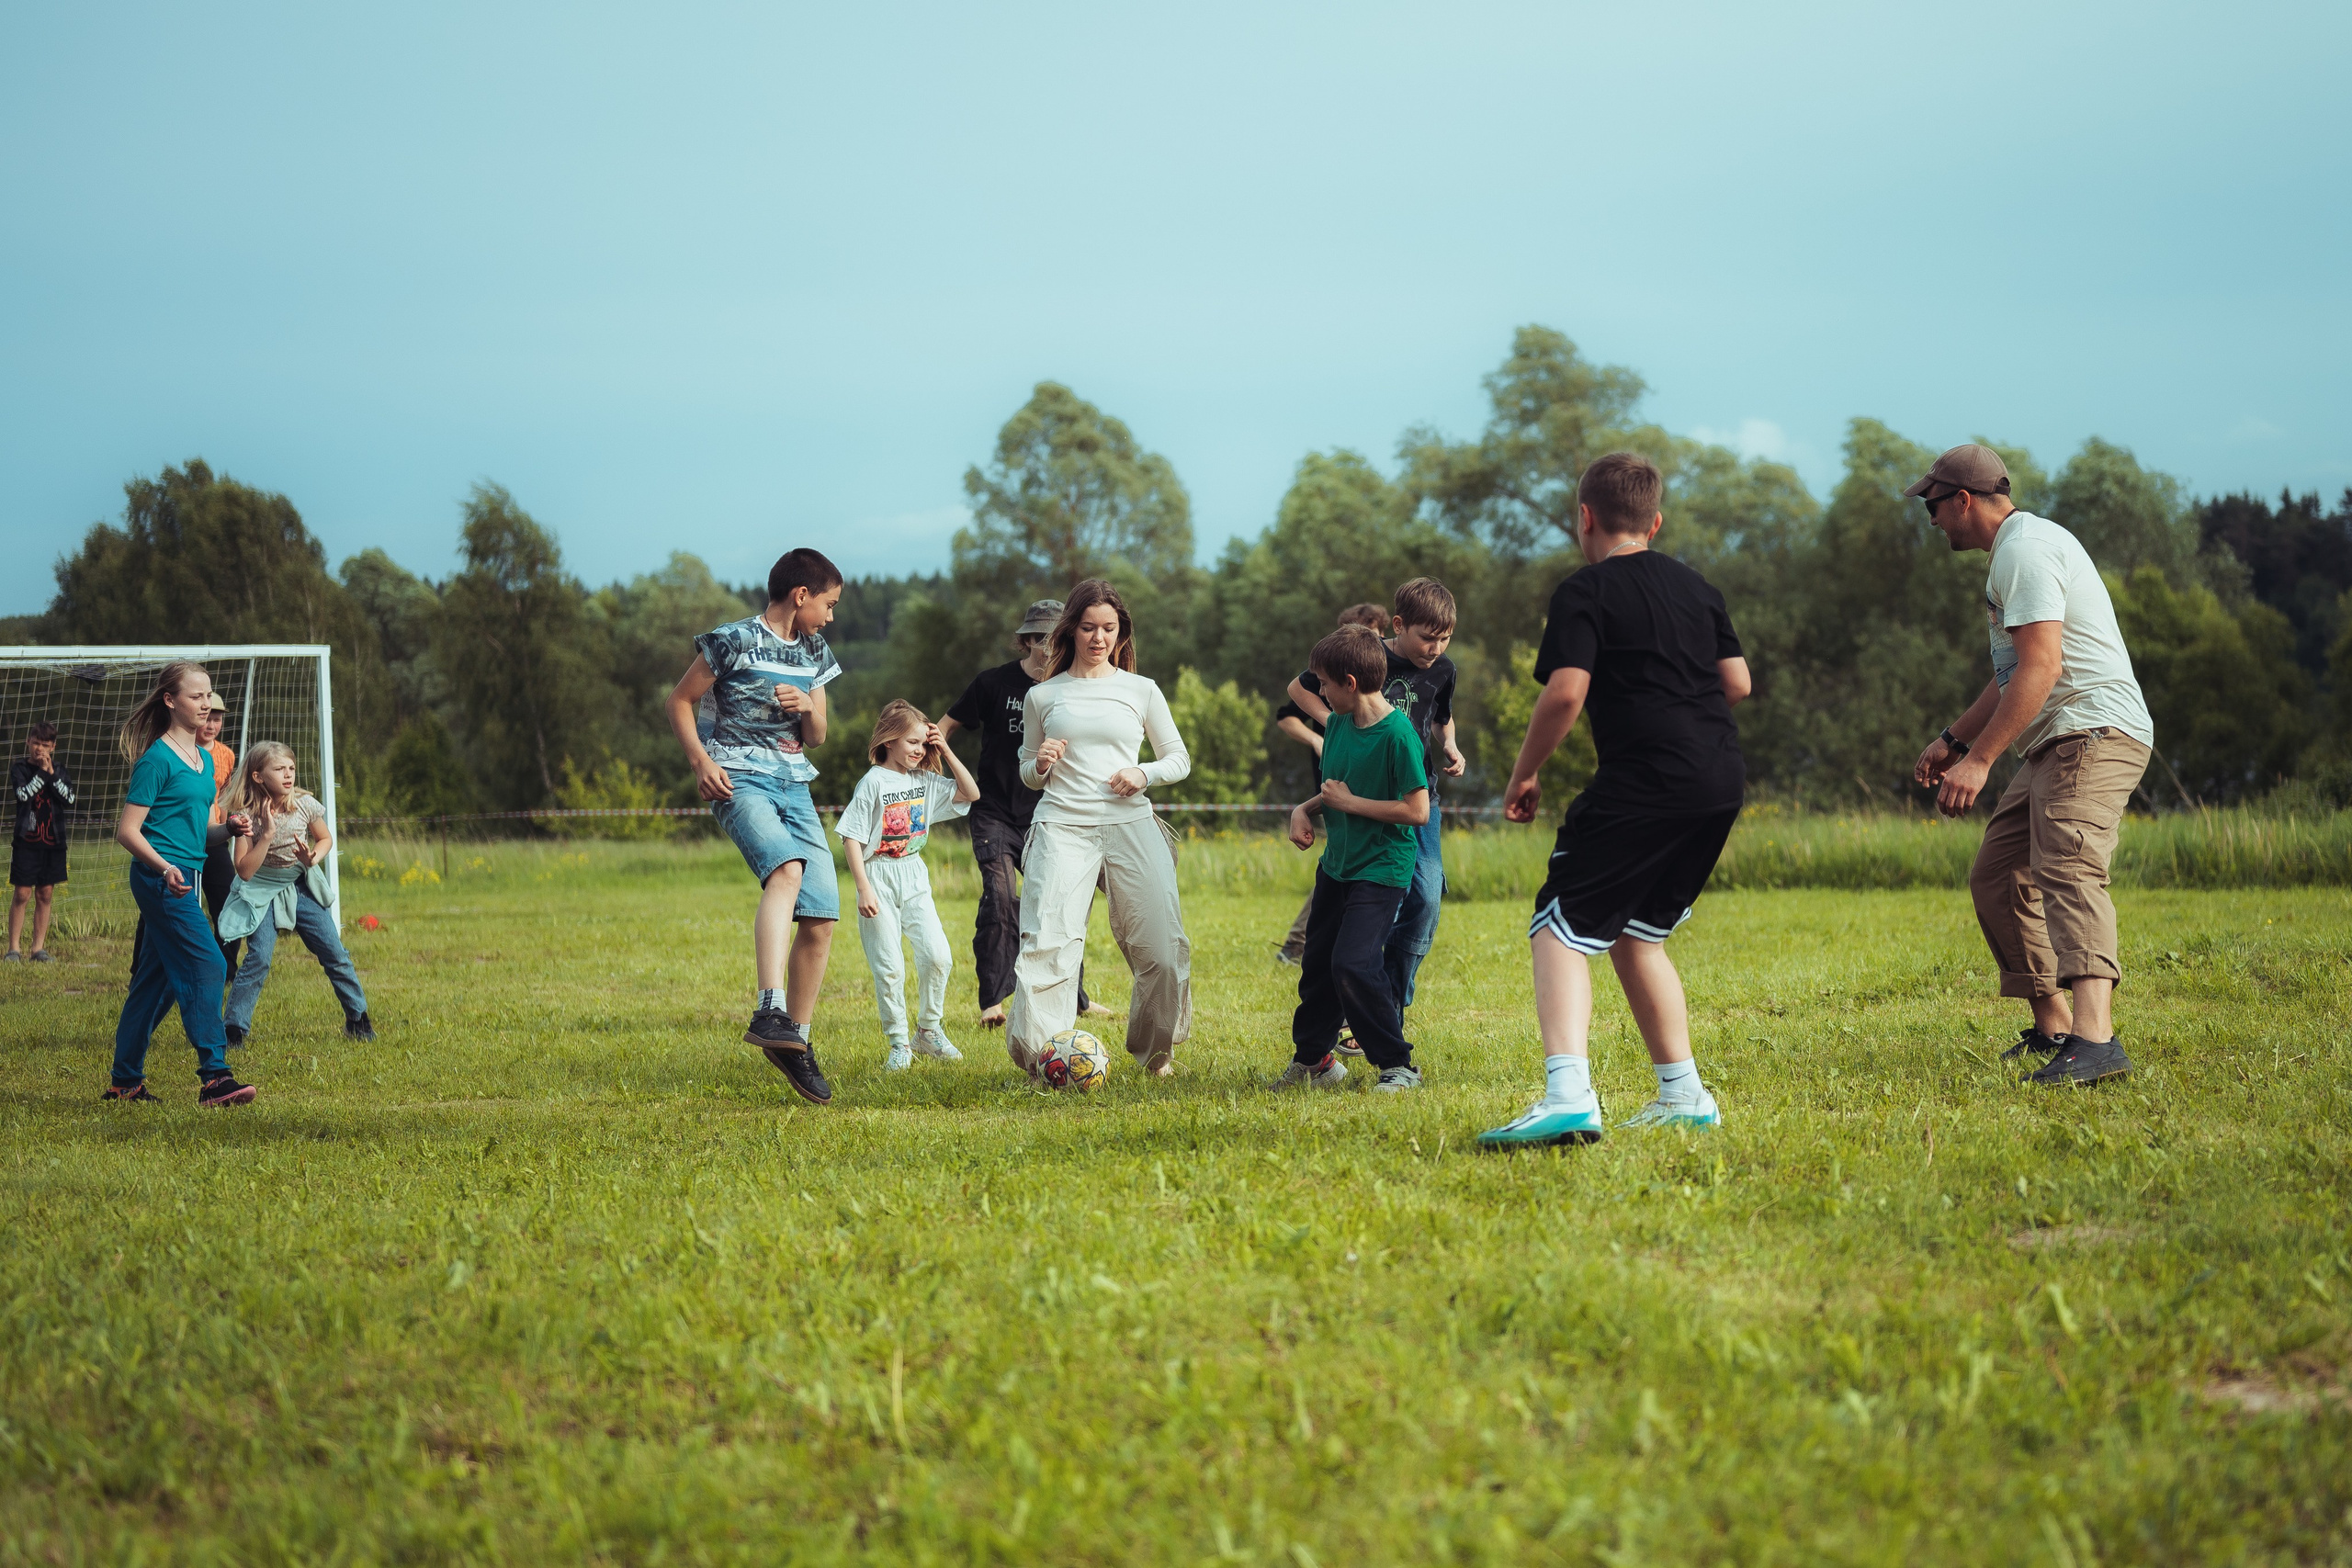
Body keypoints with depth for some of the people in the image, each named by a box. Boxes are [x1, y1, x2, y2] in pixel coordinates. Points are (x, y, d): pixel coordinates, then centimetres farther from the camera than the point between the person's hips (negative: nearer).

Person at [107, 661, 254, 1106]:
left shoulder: (205, 759, 16)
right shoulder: (157, 759, -10)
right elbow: (128, 829, -12)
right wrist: (164, 868, -27)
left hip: (187, 877, 9)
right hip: (160, 879, -9)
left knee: (156, 980, 11)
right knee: (206, 967, -15)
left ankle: (125, 1081, 17)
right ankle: (213, 1077, -17)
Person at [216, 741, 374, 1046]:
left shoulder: (305, 804, -12)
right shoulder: (248, 815, -20)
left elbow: (325, 839, 6)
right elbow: (244, 871, -21)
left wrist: (314, 858, -16)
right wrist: (267, 834, -29)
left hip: (300, 888, 3)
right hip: (261, 892, -3)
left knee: (335, 954, 4)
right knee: (259, 958, -20)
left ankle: (358, 1019, 21)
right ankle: (233, 1029, -12)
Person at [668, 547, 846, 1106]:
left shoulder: (815, 654, 17)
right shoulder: (734, 641, -3)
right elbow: (680, 700, 2)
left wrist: (807, 708, -2)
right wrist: (701, 761, -12)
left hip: (795, 786, 7)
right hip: (741, 780, -7)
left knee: (822, 918, -2)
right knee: (787, 868, -35)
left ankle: (796, 1042, 11)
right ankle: (770, 1012, -47)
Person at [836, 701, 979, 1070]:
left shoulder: (924, 780, 7)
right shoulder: (873, 782, -10)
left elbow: (970, 793, 12)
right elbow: (852, 838, -11)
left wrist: (946, 752, 3)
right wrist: (864, 888, -17)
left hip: (914, 877, 5)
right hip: (880, 878, -5)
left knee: (937, 956, -6)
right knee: (889, 968, -4)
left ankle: (929, 1031, 11)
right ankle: (899, 1044, 5)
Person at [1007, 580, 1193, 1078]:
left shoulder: (1141, 691, 12)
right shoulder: (1042, 696, 12)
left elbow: (1179, 758, 17)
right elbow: (1028, 775, 20)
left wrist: (1144, 774, -4)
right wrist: (1040, 765, -3)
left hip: (1131, 824, 1)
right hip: (1063, 826, -1)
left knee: (1162, 950, -5)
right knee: (1047, 942, -16)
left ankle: (1156, 1051, 16)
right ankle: (1036, 1055, -11)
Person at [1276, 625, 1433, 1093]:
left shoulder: (1397, 735, -20)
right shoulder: (1338, 725, 4)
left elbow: (1416, 810, -23)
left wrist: (1349, 802, -18)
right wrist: (1305, 809, 0)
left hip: (1382, 869, -8)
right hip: (1337, 862, 8)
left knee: (1353, 963, -20)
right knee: (1318, 962, 15)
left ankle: (1399, 1067, -8)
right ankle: (1312, 1058, 34)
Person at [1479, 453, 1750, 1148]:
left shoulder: (1585, 593, -4)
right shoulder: (1695, 586, 17)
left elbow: (1565, 693, -15)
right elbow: (1737, 682, 18)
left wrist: (1523, 774, -3)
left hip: (1644, 782, -8)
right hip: (1721, 782, 8)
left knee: (1559, 930, -8)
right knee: (1636, 935, 21)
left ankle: (1568, 1094, -28)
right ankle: (1683, 1095, 20)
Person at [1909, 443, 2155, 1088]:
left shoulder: (2025, 548, -11)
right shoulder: (2021, 546, 24)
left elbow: (2040, 665, -23)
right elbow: (2015, 672, 33)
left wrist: (1980, 759, -25)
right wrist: (1954, 738, 34)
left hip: (2094, 733, -11)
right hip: (2056, 747, 11)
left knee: (2067, 871, -28)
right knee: (1997, 878, 15)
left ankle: (2095, 1039, -45)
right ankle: (2053, 1027, 19)